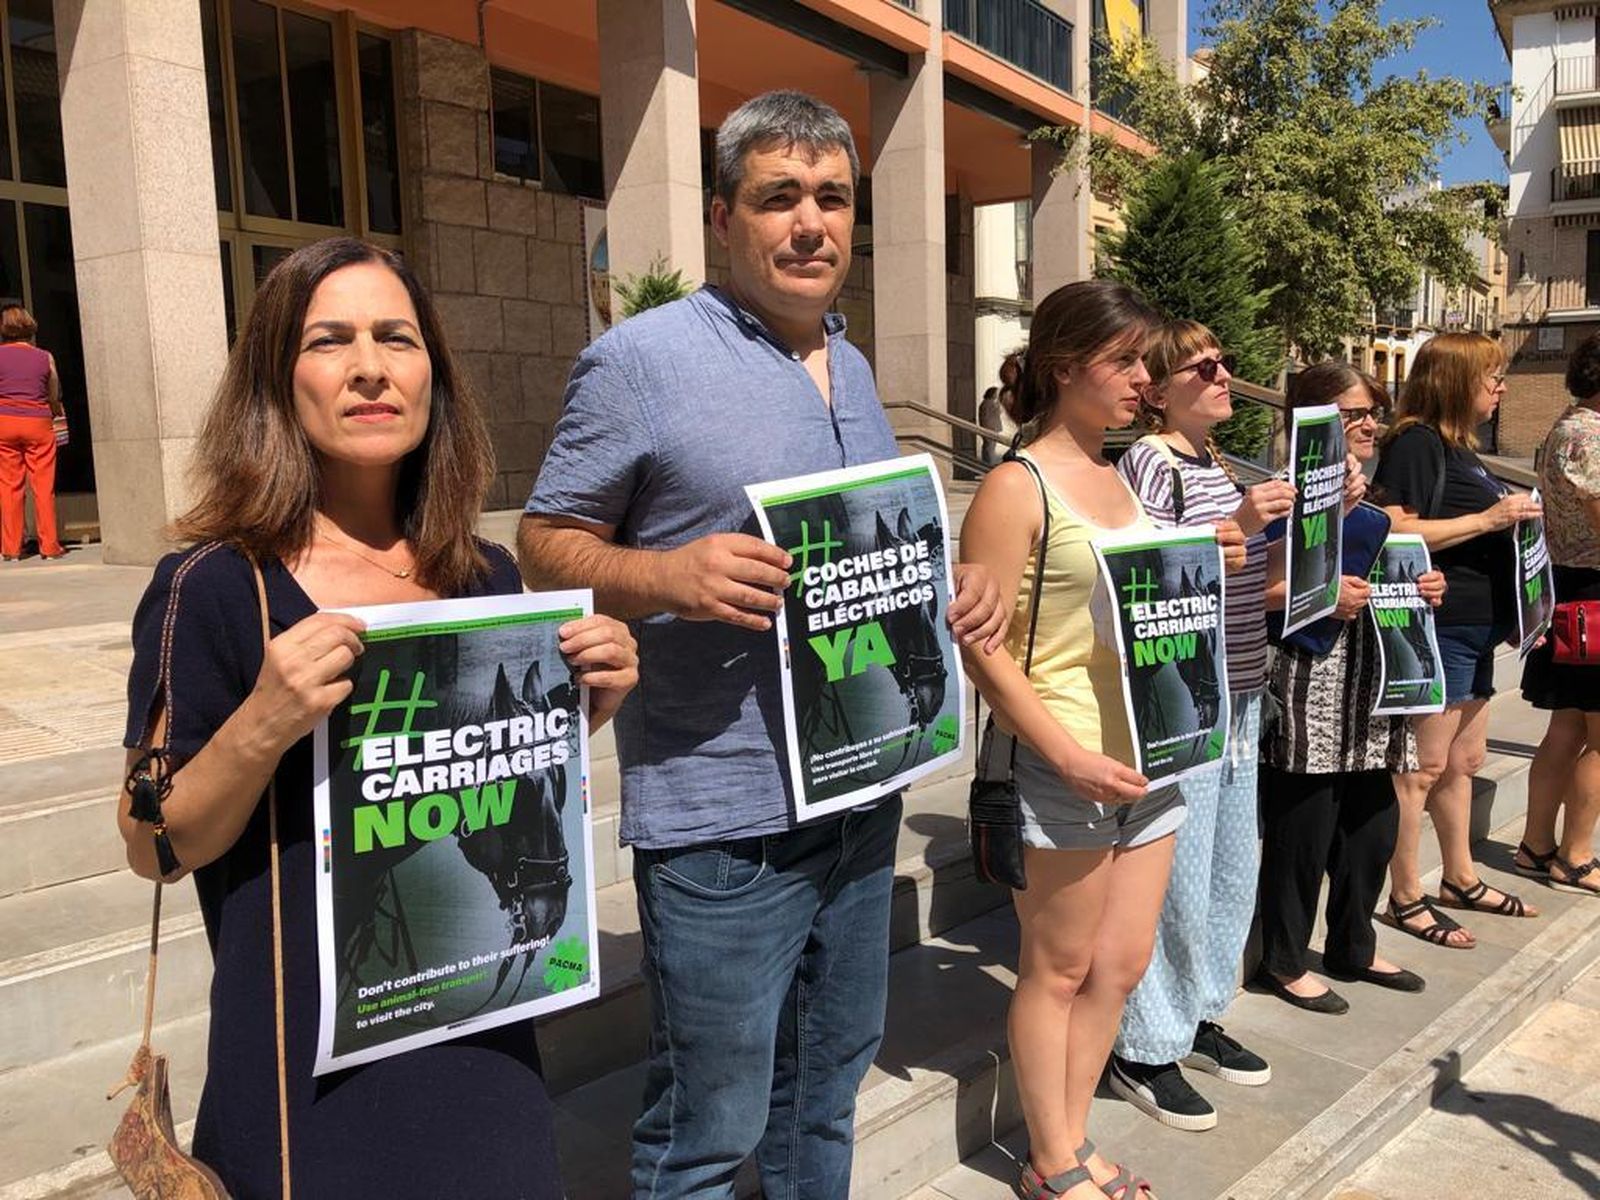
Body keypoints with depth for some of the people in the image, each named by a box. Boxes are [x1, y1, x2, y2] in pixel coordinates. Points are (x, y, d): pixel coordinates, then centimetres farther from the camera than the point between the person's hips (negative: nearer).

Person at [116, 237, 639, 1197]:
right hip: (306, 1057, -4)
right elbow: (154, 849, -9)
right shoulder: (213, 588, -14)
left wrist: (584, 711, -9)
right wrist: (260, 728, -27)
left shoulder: (488, 578, -1)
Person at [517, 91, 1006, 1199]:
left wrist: (959, 589, 0)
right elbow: (548, 542, -7)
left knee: (829, 1081, 23)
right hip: (723, 816, -7)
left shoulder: (853, 369, 12)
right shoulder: (640, 360, -10)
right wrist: (670, 576, -26)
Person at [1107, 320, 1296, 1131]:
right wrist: (1235, 526, -25)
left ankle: (1197, 1015, 35)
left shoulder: (1219, 466, 15)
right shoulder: (1147, 463, -12)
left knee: (1233, 868, 17)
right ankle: (1144, 1050, 15)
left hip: (1239, 698, 9)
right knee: (1176, 878, -1)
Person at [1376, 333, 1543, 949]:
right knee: (1424, 766, -3)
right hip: (1438, 628, -10)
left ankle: (1460, 879, 32)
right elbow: (1397, 532, -23)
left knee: (1463, 761, 18)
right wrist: (1487, 519, -20)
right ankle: (1406, 898, 7)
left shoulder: (1462, 447, 17)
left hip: (1477, 628, 10)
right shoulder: (1416, 442, -12)